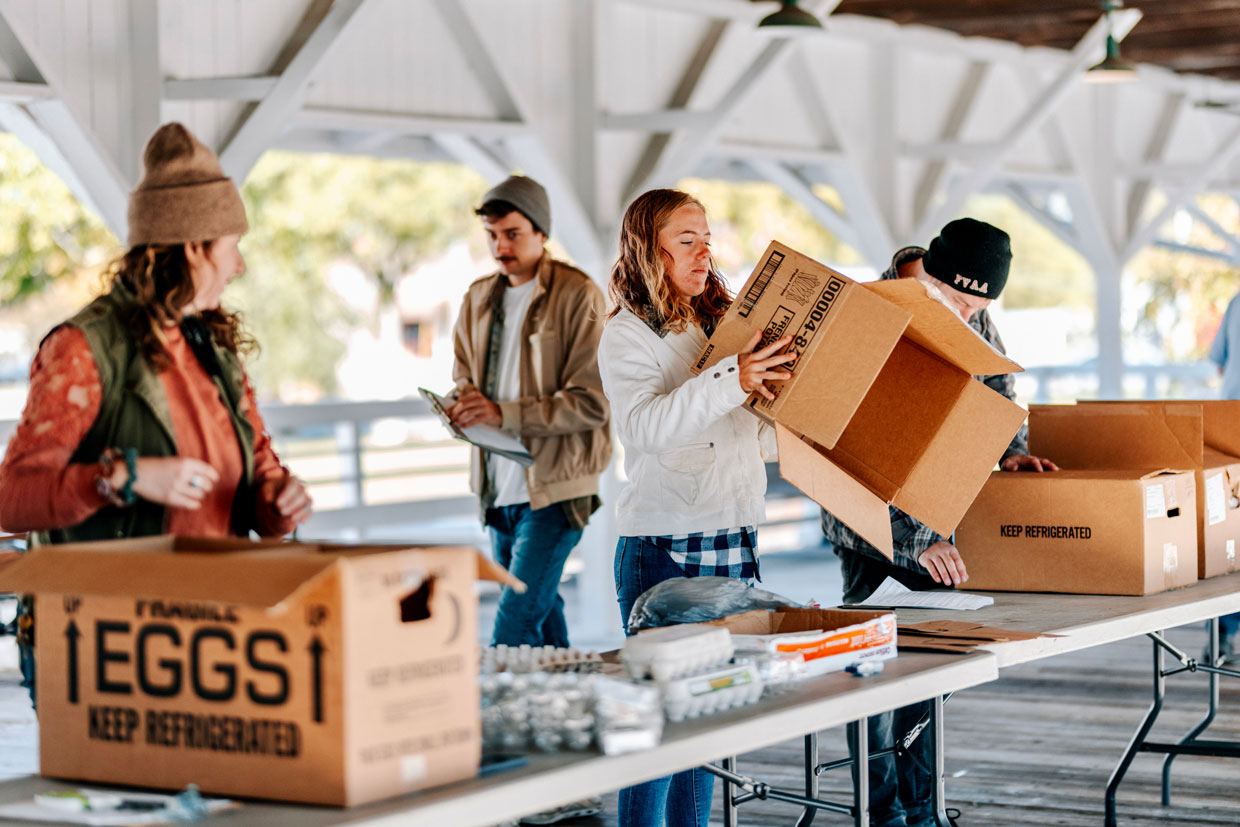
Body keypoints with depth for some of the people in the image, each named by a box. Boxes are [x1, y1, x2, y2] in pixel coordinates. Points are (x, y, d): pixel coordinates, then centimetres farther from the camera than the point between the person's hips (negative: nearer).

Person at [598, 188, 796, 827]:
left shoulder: (723, 325, 15)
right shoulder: (627, 337, -5)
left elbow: (759, 428, 25)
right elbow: (645, 425, -23)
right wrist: (730, 380, -31)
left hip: (734, 542, 6)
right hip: (662, 551, -6)